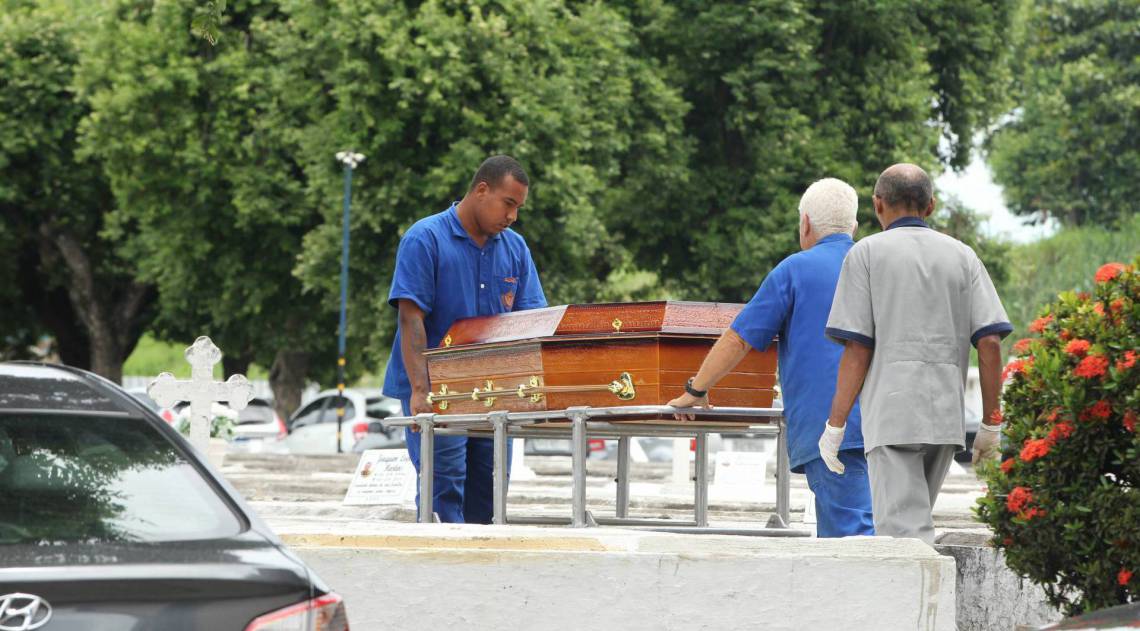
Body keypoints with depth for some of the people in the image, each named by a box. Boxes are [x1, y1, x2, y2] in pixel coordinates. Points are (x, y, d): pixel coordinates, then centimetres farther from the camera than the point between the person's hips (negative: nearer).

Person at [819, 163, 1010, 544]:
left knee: (905, 534, -9)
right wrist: (991, 424, 7)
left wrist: (834, 426, -1)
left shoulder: (867, 253, 3)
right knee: (912, 524, 18)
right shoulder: (962, 256, 12)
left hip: (890, 413, -4)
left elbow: (857, 350, -5)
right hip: (947, 415, 4)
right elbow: (990, 343, 3)